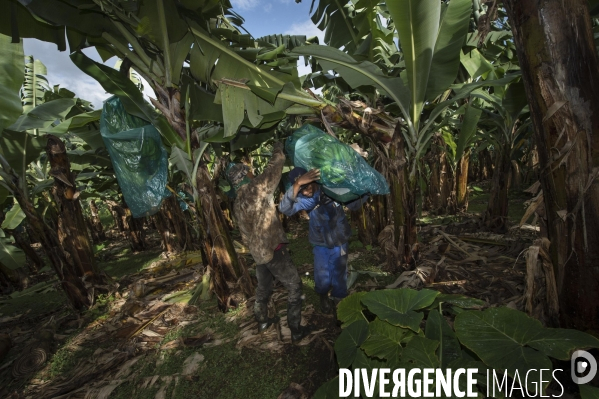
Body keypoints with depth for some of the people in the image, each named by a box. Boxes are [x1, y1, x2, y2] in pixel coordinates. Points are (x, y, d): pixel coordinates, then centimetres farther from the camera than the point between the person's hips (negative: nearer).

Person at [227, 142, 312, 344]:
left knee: (263, 286, 26)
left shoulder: (237, 203, 7)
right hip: (273, 250, -8)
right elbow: (272, 173, -11)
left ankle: (262, 321, 43)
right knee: (294, 286, 6)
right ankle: (296, 330, 14)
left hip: (258, 252, 8)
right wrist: (278, 151, 4)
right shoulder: (255, 191, -17)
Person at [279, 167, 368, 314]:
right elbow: (284, 208, -40)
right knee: (322, 276, 8)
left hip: (339, 241, 1)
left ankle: (338, 299, 43)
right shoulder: (302, 199, -19)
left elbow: (354, 204, -6)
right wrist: (297, 184, -51)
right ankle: (323, 297, 42)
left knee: (339, 274, 14)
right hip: (320, 243, 0)